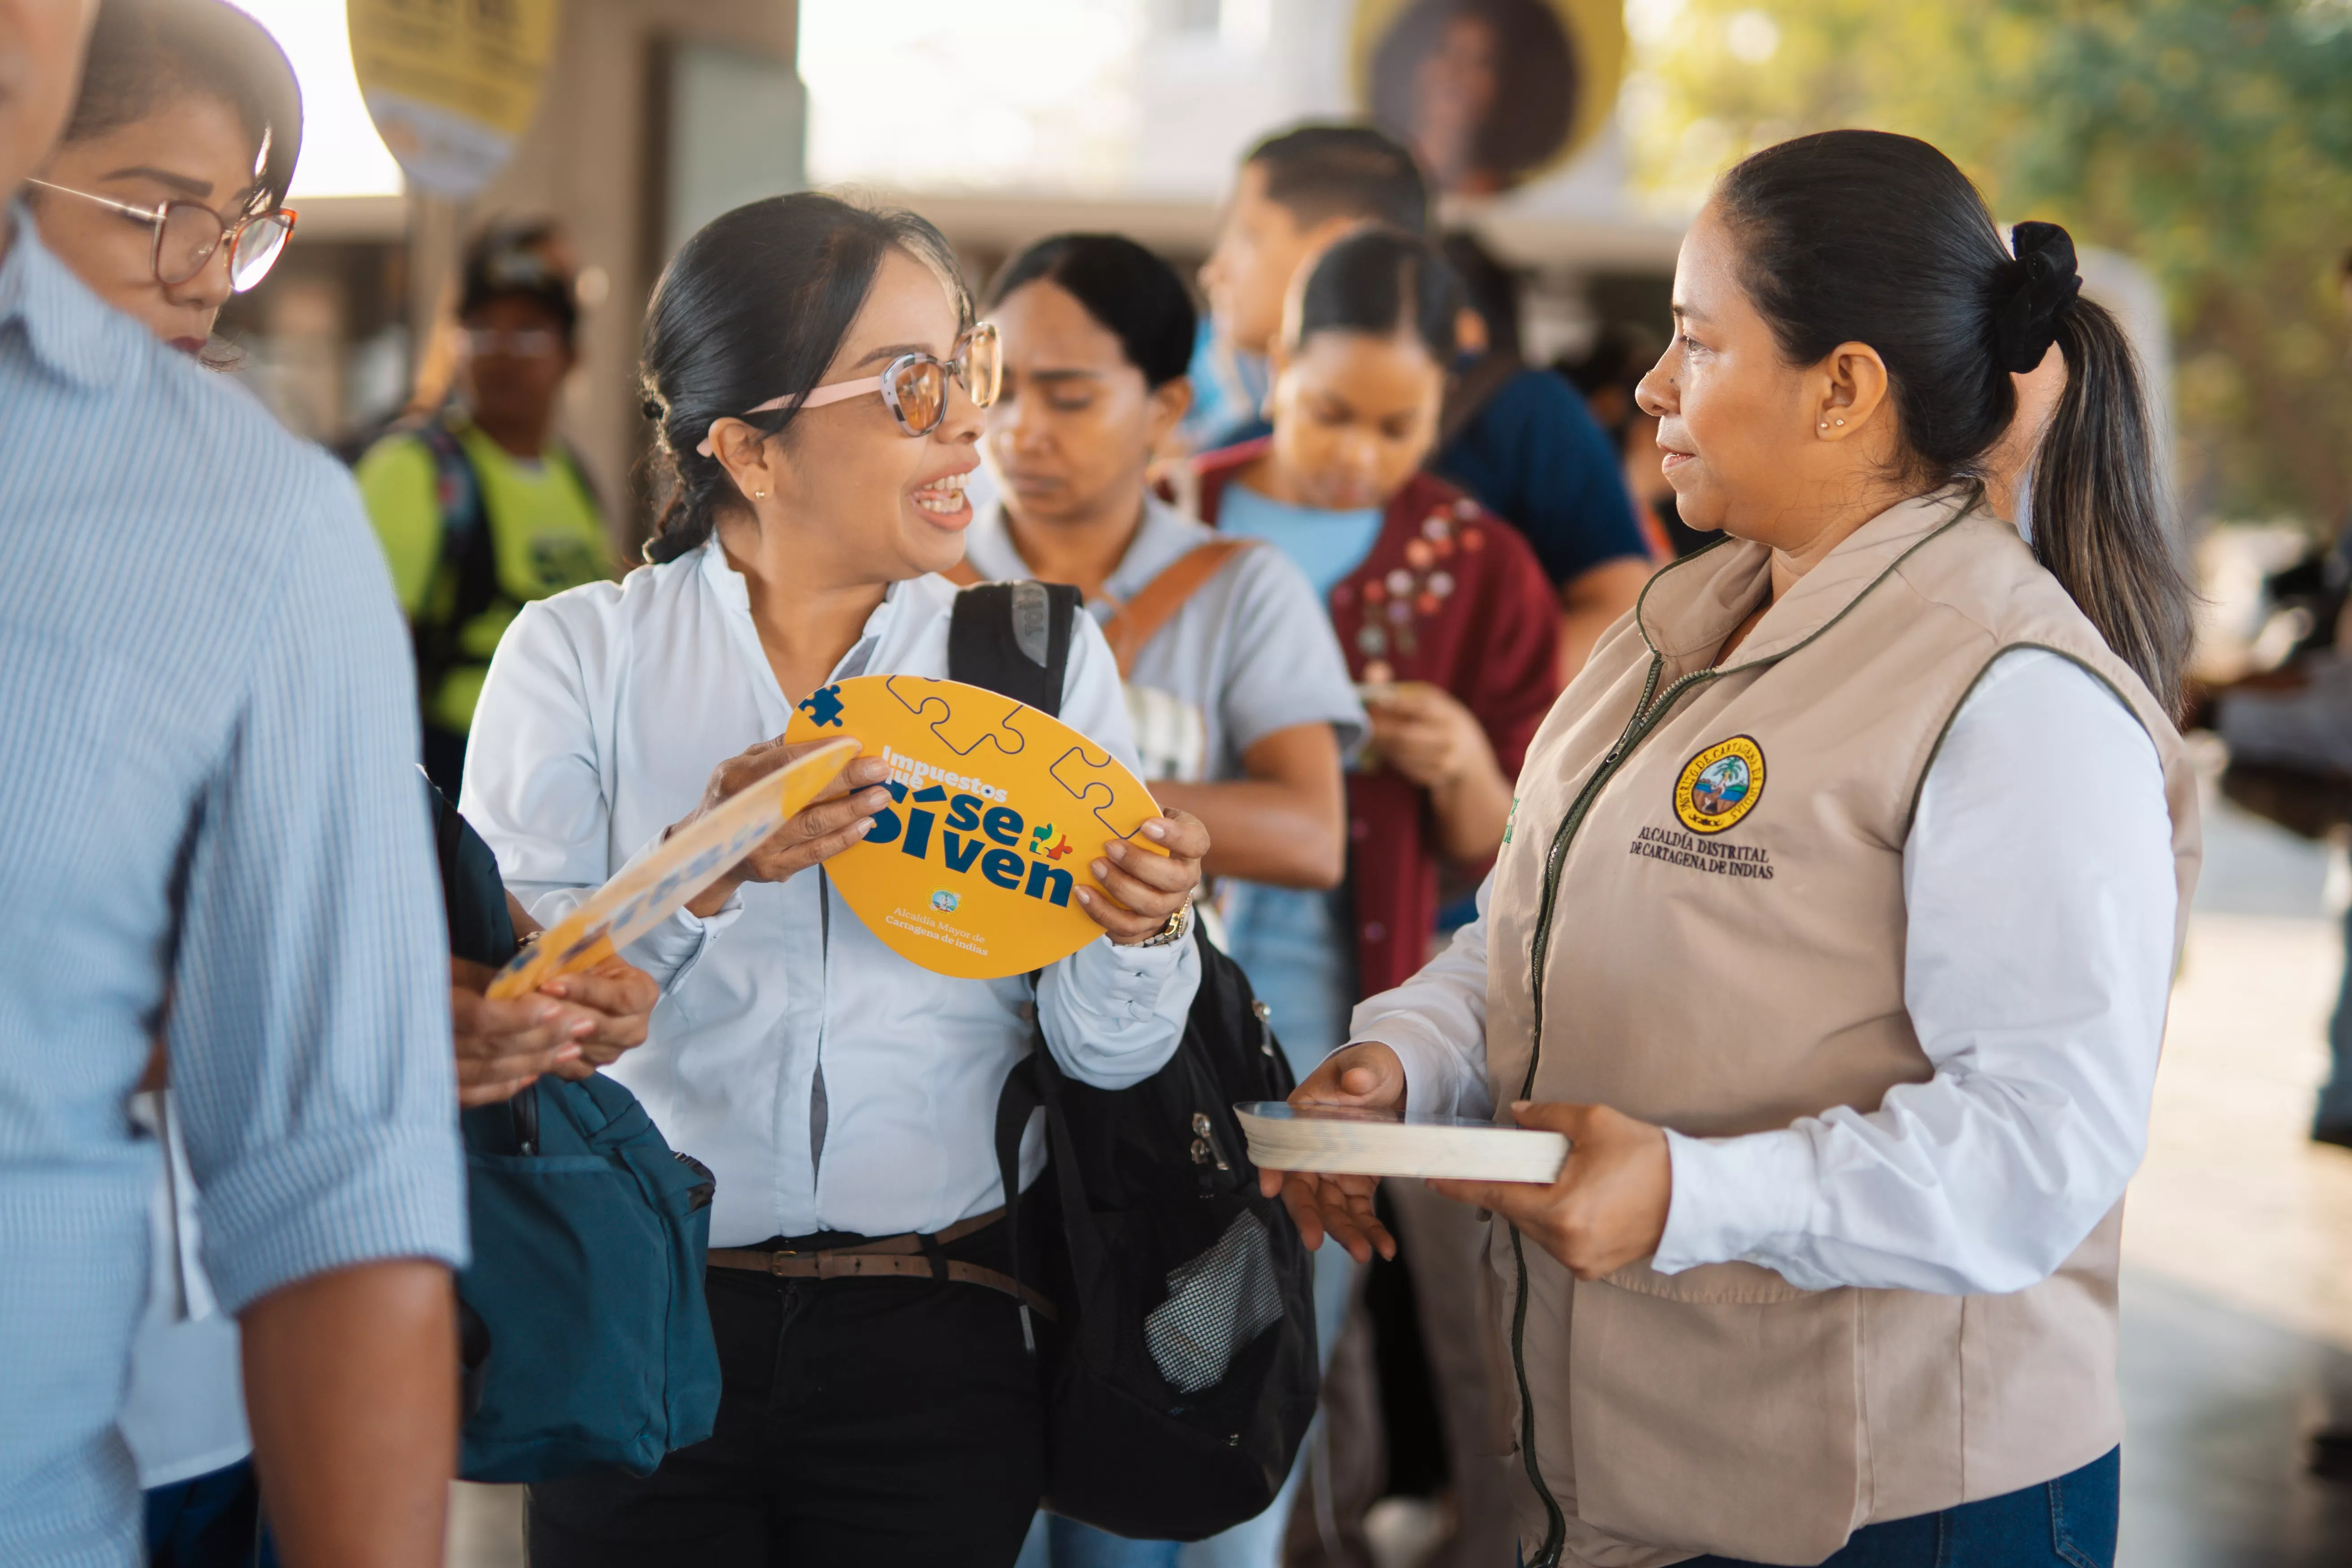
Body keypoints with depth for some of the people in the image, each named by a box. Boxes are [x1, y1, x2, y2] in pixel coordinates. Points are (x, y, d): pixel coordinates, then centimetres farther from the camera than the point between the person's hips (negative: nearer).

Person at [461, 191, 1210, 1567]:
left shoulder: (1042, 655, 5)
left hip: (937, 1350, 2)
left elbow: (1111, 1053, -3)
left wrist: (1142, 927, -23)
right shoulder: (580, 655, 1)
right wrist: (699, 873, -26)